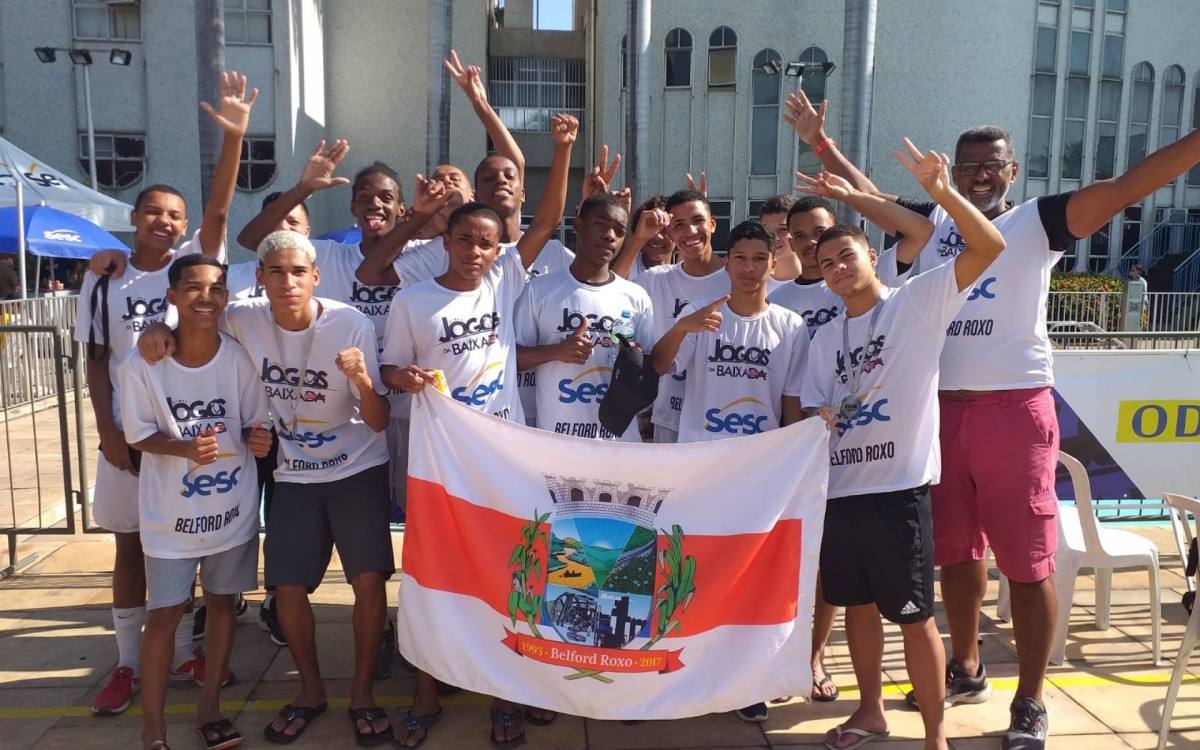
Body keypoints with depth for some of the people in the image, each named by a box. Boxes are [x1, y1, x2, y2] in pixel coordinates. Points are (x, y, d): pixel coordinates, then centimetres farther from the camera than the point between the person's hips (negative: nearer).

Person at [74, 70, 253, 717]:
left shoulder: (191, 265, -2)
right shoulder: (105, 281, 2)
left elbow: (219, 209, -17)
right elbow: (96, 360, 4)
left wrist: (233, 137, -30)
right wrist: (107, 430, -5)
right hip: (127, 433, 1)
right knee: (130, 545, 10)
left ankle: (181, 652, 25)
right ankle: (128, 663, 23)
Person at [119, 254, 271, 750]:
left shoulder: (240, 359, -11)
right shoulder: (143, 364, -13)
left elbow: (254, 425, -1)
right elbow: (139, 434, -6)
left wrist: (258, 439, -24)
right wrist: (186, 448, -24)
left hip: (232, 505, 2)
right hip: (171, 511, -2)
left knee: (222, 601, 14)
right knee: (164, 615, 4)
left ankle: (209, 704, 32)